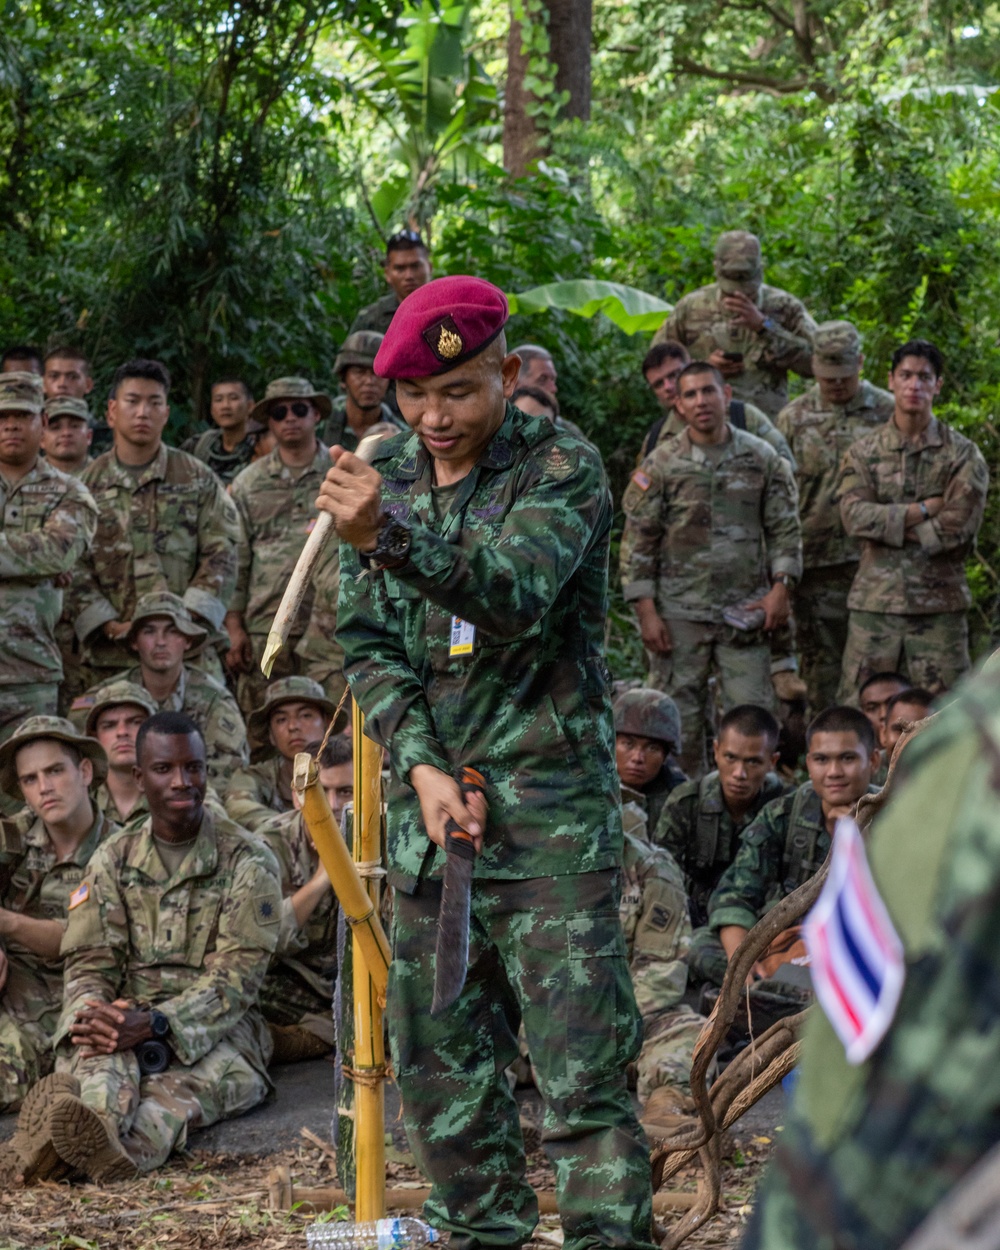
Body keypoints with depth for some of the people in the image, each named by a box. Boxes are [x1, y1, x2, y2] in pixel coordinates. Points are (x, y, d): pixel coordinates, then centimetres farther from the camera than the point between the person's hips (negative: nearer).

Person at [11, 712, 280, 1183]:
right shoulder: (113, 859, 13)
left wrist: (154, 1023, -26)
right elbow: (90, 962, 6)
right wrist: (90, 1016, -20)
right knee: (96, 1055, -36)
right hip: (125, 1021, 3)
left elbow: (236, 978, -9)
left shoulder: (247, 862, 0)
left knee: (181, 1091, -39)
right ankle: (95, 1121, -71)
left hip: (215, 1029, -2)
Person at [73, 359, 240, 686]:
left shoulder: (198, 479, 9)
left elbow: (221, 555, 4)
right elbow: (73, 567, 3)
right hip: (112, 653, 0)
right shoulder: (88, 484, 9)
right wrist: (109, 626, -9)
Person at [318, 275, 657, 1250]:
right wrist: (421, 767, -6)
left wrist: (389, 537, -39)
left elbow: (517, 594, -24)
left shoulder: (562, 469, -6)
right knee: (438, 1052, 9)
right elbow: (367, 644, 9)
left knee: (580, 1056, -10)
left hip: (548, 803, -5)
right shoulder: (384, 476, 10)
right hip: (427, 803, 5)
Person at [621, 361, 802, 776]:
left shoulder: (762, 458, 5)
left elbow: (784, 528, 9)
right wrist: (646, 612, -6)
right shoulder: (660, 466, 0)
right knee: (679, 719, 2)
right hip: (679, 614, -1)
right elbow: (637, 542, 0)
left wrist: (781, 587, -4)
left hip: (745, 613, 1)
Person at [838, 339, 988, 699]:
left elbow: (958, 529, -8)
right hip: (874, 600, 1)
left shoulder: (962, 454, 4)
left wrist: (888, 523, -7)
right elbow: (855, 517, -8)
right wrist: (925, 510, -12)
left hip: (939, 605, -1)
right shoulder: (863, 452, 8)